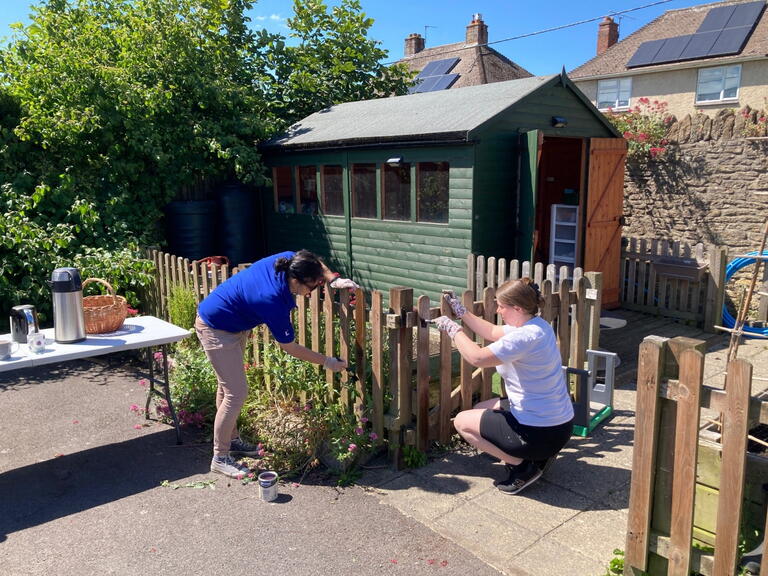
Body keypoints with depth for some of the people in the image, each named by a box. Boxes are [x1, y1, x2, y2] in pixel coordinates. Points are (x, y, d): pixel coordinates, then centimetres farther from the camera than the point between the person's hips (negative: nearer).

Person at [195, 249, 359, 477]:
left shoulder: (288, 260, -18)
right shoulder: (272, 300, -36)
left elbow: (316, 265, 7)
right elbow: (289, 346, -22)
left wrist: (333, 279, -9)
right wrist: (327, 362, -14)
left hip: (234, 325, 9)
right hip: (216, 330, -9)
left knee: (228, 385, 20)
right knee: (236, 392, -7)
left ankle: (231, 440, 35)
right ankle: (220, 458, 7)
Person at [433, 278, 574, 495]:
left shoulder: (525, 336, -27)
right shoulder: (536, 324, 3)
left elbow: (477, 357, -27)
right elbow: (492, 332, 17)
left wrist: (453, 329, -12)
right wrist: (461, 312, 15)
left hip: (542, 433, -10)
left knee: (462, 421, 2)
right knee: (480, 409, 25)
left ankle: (522, 465, 2)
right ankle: (536, 455, 16)